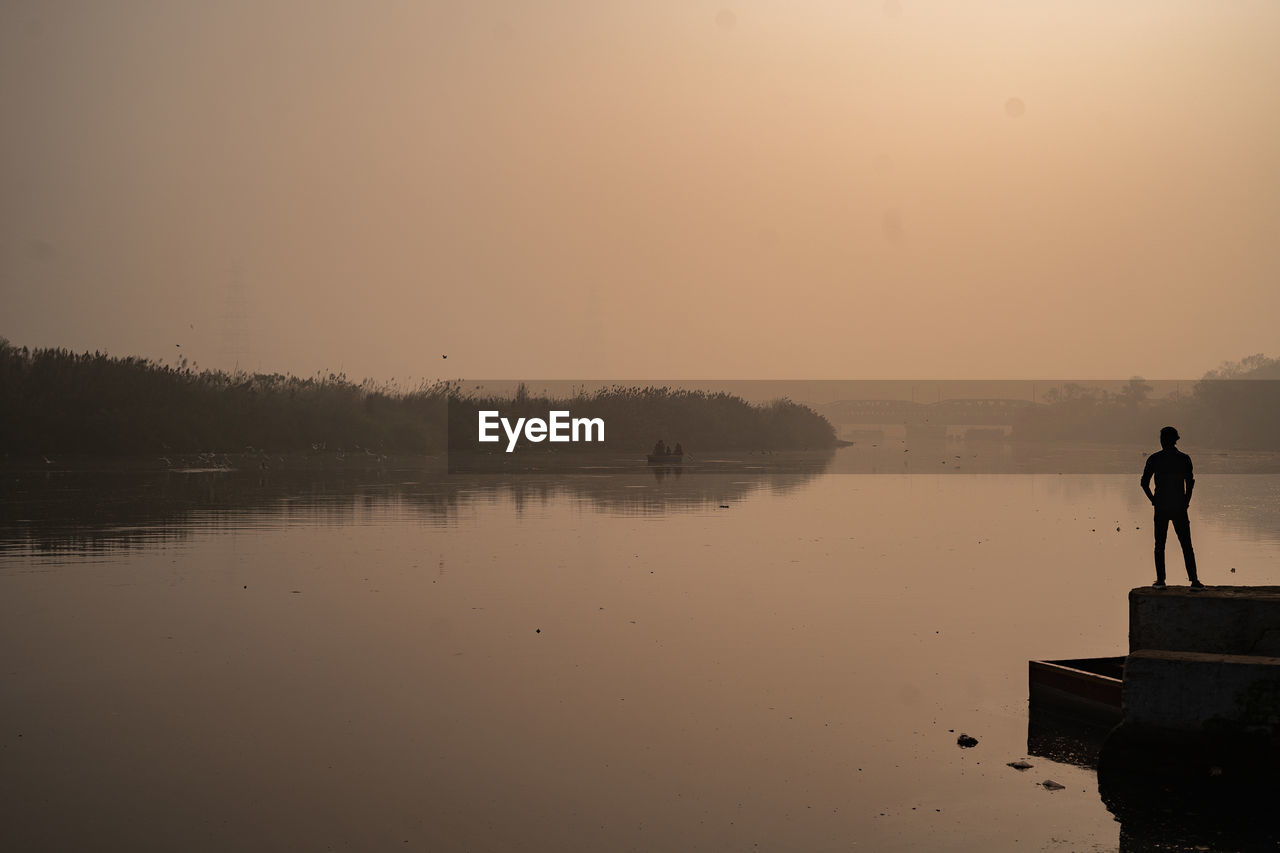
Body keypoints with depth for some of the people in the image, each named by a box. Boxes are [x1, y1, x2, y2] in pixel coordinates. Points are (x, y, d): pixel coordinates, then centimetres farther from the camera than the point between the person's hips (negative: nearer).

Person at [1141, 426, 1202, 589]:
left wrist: (1153, 500, 6)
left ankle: (1160, 580, 1)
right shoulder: (1184, 458, 1)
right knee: (1186, 545, 3)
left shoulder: (1154, 458, 0)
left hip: (1161, 507, 0)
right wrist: (1186, 501, 6)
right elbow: (1190, 482, -4)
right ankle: (1193, 580, -3)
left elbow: (1144, 482, -3)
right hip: (1179, 508, 0)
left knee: (1159, 545, 7)